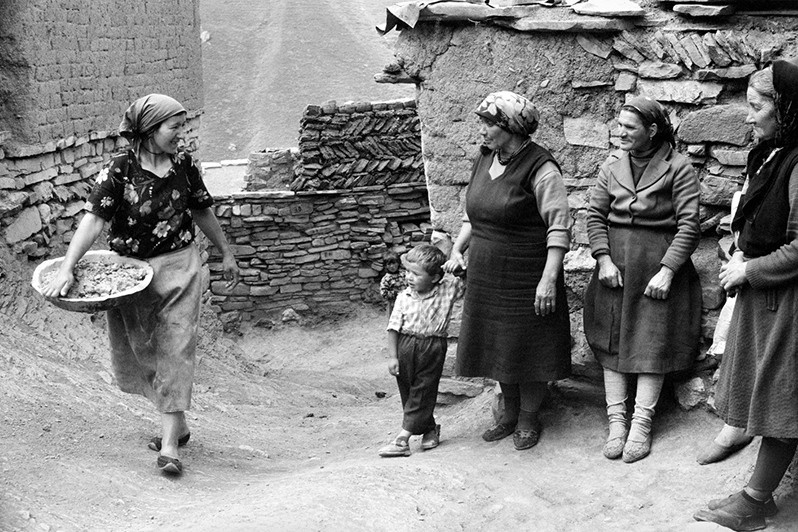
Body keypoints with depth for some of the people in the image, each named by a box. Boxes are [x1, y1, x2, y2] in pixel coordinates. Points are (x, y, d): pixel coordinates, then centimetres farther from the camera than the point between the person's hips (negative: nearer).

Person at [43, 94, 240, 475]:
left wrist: (226, 253, 23)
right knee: (137, 352, 10)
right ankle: (178, 424, 31)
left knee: (174, 347, -6)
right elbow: (93, 220, -18)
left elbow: (202, 212, 15)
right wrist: (66, 268, -28)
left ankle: (170, 444, -3)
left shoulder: (183, 164, 0)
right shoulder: (119, 170, -11)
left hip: (178, 266, 1)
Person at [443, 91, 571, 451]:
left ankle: (529, 420, 23)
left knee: (528, 348, 5)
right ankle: (509, 413, 33)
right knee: (496, 345, 15)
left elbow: (559, 228, -19)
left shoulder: (540, 168, -17)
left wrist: (549, 278, -25)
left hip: (526, 278, -7)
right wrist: (457, 249, 5)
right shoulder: (485, 159, 6)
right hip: (485, 277, 7)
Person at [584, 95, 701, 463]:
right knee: (611, 338, 2)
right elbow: (595, 215, 6)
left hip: (659, 263, -4)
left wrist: (667, 271, -15)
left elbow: (689, 225, -9)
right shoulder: (612, 166, 6)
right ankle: (616, 420, 8)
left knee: (652, 341, -1)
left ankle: (641, 424, 5)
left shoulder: (678, 168, -6)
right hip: (615, 262, 4)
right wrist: (604, 260, -6)